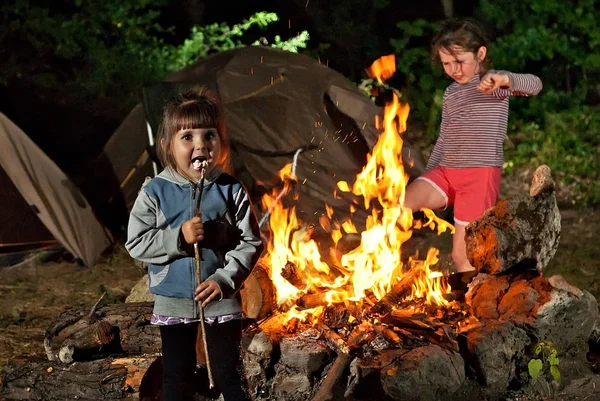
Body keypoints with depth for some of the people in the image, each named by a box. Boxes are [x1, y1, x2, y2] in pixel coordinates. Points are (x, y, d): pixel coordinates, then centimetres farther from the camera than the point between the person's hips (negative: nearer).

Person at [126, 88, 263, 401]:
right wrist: (178, 238, -21)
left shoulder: (231, 192, -7)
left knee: (229, 376, 6)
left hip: (221, 301, -1)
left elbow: (251, 244, -5)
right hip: (173, 302, 1)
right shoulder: (154, 193, -7)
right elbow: (136, 243, -8)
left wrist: (225, 280, -18)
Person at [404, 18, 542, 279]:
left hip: (480, 176, -6)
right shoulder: (450, 93, 17)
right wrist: (427, 178, 21)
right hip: (445, 172, 6)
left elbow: (534, 85, -22)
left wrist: (505, 79, -43)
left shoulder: (494, 86, -2)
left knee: (462, 255, -5)